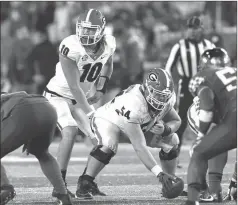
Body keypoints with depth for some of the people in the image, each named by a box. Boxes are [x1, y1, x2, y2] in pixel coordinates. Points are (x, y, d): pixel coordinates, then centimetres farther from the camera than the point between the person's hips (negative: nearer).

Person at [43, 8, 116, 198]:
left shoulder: (108, 44, -11)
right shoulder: (71, 48, -30)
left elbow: (107, 65, 14)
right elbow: (74, 87, -29)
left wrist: (100, 89, -1)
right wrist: (90, 113, -29)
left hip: (83, 97, 7)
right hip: (59, 95, -7)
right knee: (70, 132, -26)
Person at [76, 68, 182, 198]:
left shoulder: (167, 98, -24)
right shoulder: (133, 104, -45)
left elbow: (176, 121, -3)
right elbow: (139, 147, -46)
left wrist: (165, 129, -28)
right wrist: (159, 173, -50)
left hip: (138, 123, 7)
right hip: (108, 120, -7)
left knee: (172, 140, -4)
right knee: (109, 145, -38)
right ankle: (84, 183, -22)